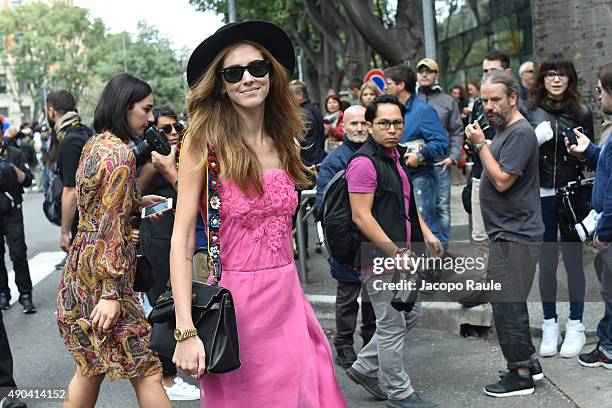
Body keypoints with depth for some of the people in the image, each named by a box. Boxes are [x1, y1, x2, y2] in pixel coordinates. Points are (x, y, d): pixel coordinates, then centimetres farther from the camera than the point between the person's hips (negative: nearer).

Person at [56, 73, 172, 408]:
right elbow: (113, 228, -20)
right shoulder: (121, 154, -16)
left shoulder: (94, 144, 10)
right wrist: (112, 293, -20)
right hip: (101, 271, -10)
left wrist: (137, 202, 19)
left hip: (80, 262, 10)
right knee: (145, 368, -5)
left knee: (91, 364, 19)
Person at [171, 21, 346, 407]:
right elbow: (182, 241, -14)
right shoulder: (205, 142, -10)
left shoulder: (286, 141, 6)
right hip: (233, 300, -5)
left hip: (288, 298, 5)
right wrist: (186, 331, -19)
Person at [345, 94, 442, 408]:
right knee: (393, 326, 2)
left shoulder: (394, 157, 13)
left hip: (400, 255, 10)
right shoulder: (364, 163, -18)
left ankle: (365, 368, 28)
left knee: (412, 313, 18)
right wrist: (395, 252, -22)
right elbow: (361, 216, -22)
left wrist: (426, 233, 11)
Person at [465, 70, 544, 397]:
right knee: (511, 302, 18)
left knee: (506, 304, -6)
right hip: (507, 234, 11)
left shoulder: (520, 133, -16)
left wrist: (480, 144, -17)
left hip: (515, 236, -11)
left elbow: (502, 180, -20)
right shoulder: (503, 131, 15)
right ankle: (528, 361, 30)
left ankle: (520, 375, 4)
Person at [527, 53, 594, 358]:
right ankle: (550, 325, 19)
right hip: (541, 196, 1)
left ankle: (575, 326, 16)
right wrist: (533, 141, -14)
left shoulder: (581, 112, 3)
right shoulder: (530, 112, 3)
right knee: (546, 262, 6)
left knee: (573, 260, 4)